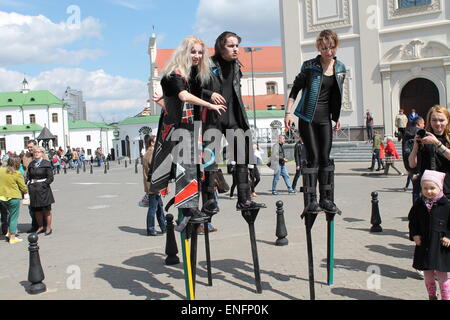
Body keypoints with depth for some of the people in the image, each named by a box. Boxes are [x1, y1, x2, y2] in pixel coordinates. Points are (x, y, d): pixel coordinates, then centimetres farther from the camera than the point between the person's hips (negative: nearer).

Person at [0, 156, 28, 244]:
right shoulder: (17, 173, -14)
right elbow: (23, 187, -7)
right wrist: (26, 192, 14)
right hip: (13, 197, -6)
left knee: (11, 214, 27)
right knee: (14, 217, 5)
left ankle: (9, 232, 27)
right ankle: (12, 238, 9)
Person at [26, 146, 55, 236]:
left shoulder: (46, 164, -4)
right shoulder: (31, 164, 11)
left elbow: (50, 177, -8)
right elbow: (28, 176, 17)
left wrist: (44, 185, -14)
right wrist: (29, 184, 2)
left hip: (43, 188, -5)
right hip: (33, 189, 5)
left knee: (47, 209, 2)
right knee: (36, 209, 10)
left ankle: (48, 227, 12)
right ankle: (40, 227, 24)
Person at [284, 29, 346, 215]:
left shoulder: (340, 68, 9)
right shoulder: (310, 66, -6)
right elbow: (295, 89, -3)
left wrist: (337, 117, 18)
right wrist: (288, 112, -11)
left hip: (325, 118, 4)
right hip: (307, 117, -4)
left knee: (325, 158, 3)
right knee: (313, 157, -7)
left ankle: (326, 199, 9)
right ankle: (311, 200, -4)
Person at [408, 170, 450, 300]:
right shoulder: (419, 204, 0)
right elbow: (412, 220, 10)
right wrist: (414, 235, 1)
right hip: (424, 244, 4)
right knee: (427, 274, 14)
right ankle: (432, 296, 31)